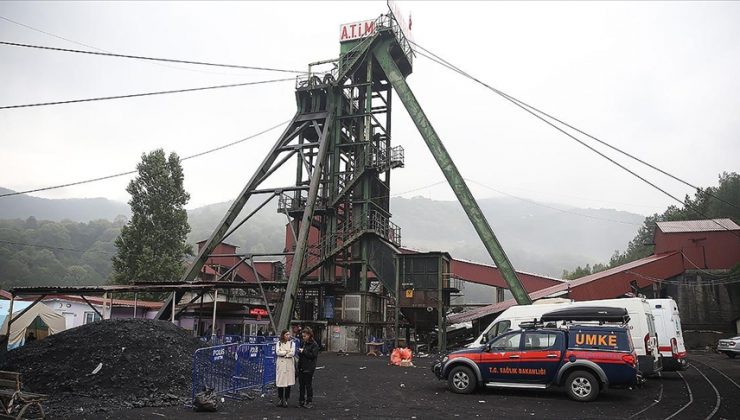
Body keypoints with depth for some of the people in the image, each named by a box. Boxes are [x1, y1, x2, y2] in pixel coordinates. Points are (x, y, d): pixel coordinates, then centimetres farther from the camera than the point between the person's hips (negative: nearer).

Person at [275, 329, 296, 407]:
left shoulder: (292, 343, 6)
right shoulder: (279, 343, 7)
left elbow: (292, 353, -7)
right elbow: (277, 352, -8)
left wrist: (283, 353, -7)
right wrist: (287, 351, -8)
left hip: (289, 364, 0)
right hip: (280, 364, 0)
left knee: (288, 382, -1)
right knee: (280, 382, -1)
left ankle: (286, 400, 9)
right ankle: (281, 399, 12)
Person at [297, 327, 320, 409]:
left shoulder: (314, 344, -8)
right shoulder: (303, 343, 13)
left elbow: (313, 355, -17)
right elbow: (299, 353, 22)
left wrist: (304, 351, -15)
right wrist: (299, 352, -2)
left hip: (309, 368, -7)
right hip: (301, 367, 7)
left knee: (308, 385, 0)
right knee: (301, 385, 11)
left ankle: (309, 402, 9)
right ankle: (301, 401, 20)